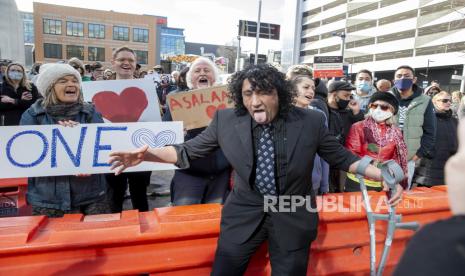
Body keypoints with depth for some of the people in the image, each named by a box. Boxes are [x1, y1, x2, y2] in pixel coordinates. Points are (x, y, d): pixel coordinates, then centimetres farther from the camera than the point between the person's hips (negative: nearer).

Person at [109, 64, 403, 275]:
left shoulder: (311, 121, -11)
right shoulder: (226, 120, -9)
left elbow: (341, 157, 1)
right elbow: (189, 151, -1)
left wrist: (383, 175, -10)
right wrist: (146, 154, -14)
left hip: (293, 217, 0)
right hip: (244, 214, 1)